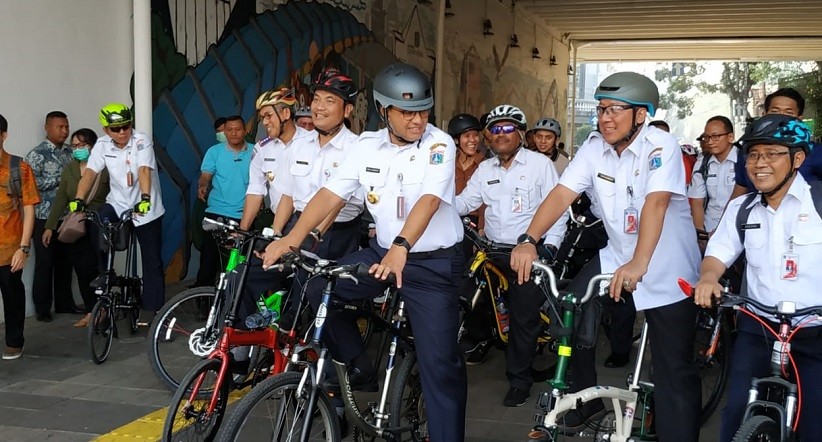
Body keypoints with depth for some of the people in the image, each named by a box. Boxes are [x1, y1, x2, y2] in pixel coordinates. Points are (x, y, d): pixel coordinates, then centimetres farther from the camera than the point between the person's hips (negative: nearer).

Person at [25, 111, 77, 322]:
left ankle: (65, 303, 23)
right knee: (45, 263, 1)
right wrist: (60, 178, -18)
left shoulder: (70, 152, 10)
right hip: (45, 218, -5)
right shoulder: (36, 154, -7)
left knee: (65, 261, 11)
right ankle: (42, 308, 11)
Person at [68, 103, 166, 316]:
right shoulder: (102, 144, -4)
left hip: (146, 208, -3)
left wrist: (145, 198, -45)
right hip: (118, 203, 3)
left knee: (152, 262, 0)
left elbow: (144, 171, -30)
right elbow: (90, 173, -11)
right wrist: (78, 199, -26)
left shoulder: (141, 141, -16)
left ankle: (152, 310, 11)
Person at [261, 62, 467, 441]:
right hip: (381, 251, 5)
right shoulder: (367, 146, 1)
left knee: (439, 363, -7)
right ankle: (358, 365, 8)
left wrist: (401, 248, -44)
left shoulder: (439, 145, -13)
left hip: (434, 263, -5)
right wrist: (292, 237, -17)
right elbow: (331, 194, -3)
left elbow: (428, 201, -28)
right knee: (313, 290, -10)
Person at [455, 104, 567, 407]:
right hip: (493, 252, 4)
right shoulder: (485, 169, 13)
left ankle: (519, 379, 12)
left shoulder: (540, 164, -2)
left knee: (524, 318, 0)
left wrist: (549, 246, -14)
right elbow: (464, 202, 7)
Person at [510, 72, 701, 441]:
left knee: (674, 373, -4)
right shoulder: (595, 146, -3)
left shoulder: (661, 147, -19)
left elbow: (655, 203, -32)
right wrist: (528, 240, -26)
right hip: (617, 256, 5)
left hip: (668, 269, -5)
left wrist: (638, 264, -45)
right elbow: (562, 193, -11)